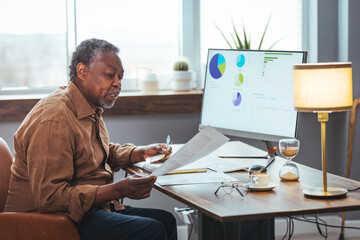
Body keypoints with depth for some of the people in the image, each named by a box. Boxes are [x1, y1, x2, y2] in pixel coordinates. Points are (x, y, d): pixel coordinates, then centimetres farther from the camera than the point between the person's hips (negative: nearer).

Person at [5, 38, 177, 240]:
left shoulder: (91, 109, 12)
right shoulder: (54, 121, -22)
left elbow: (106, 153, 32)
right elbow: (48, 197, -28)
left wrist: (141, 153, 11)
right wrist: (118, 190, -32)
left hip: (92, 206, 10)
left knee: (166, 221, 0)